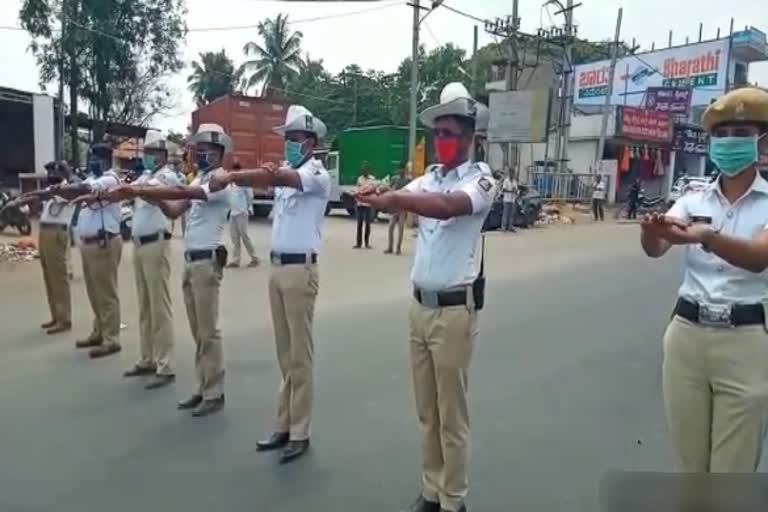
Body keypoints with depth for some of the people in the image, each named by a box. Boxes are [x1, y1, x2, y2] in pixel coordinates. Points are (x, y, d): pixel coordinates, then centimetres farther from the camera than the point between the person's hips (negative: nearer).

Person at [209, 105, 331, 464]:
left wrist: (231, 176, -24)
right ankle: (284, 427, 23)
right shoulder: (285, 171, 17)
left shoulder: (317, 174, -10)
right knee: (284, 354, 13)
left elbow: (276, 177, -25)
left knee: (300, 355, 0)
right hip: (277, 267, 8)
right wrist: (230, 177, -16)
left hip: (300, 269, -8)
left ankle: (299, 433, 10)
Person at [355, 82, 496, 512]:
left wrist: (393, 198, -38)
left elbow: (451, 206, -29)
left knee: (452, 415, 5)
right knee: (427, 412, 16)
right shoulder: (429, 178, 11)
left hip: (455, 310, -6)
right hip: (420, 306, 6)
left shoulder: (482, 178, -8)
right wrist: (376, 194, -25)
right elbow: (398, 200, -4)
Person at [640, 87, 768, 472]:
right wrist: (651, 232, -34)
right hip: (686, 335, 3)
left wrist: (706, 237, -40)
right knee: (689, 464, 15)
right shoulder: (693, 201, 6)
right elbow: (655, 249, -11)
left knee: (732, 471, 6)